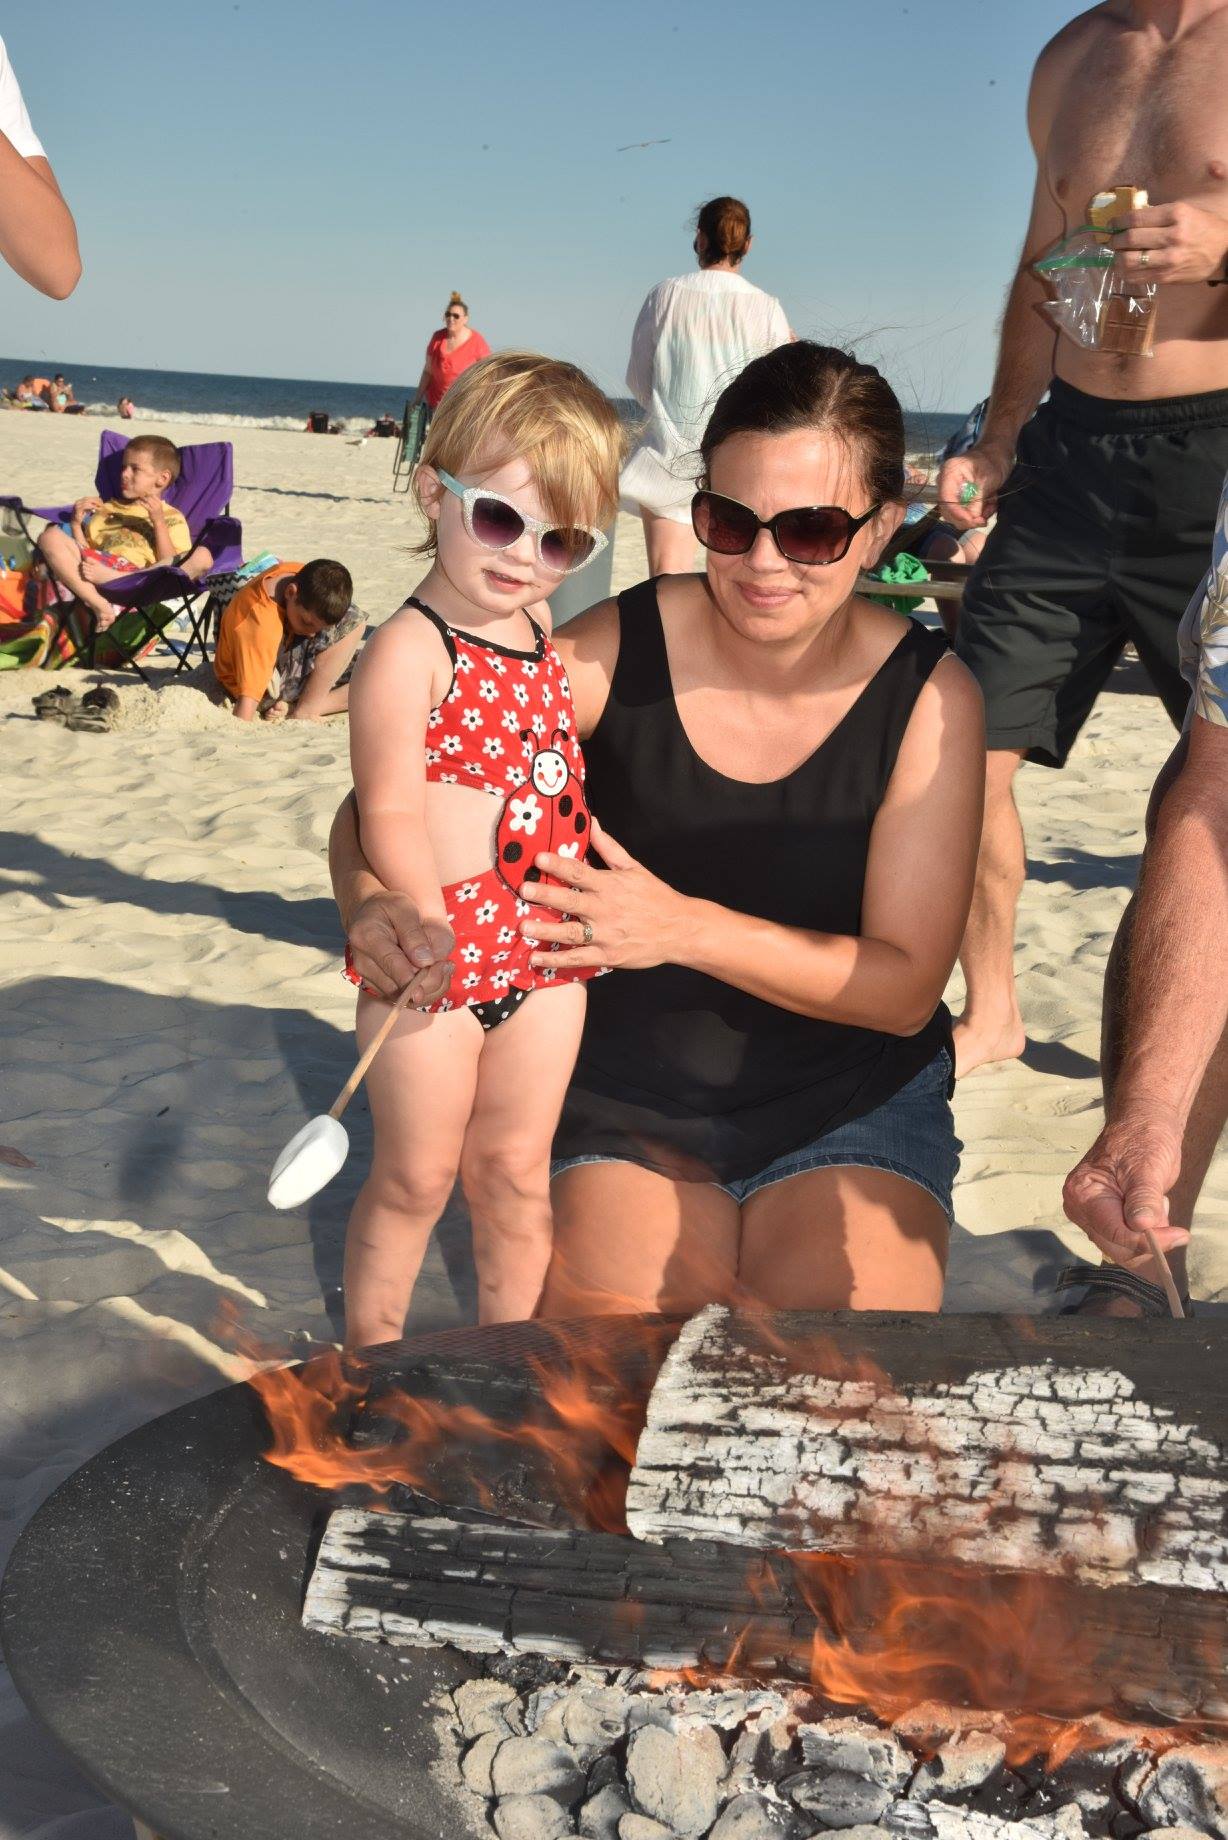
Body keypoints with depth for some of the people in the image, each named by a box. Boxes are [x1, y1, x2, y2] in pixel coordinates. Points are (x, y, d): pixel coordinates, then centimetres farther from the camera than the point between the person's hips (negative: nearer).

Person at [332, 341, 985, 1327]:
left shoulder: (929, 697, -11)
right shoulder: (616, 652, -11)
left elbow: (905, 986, -14)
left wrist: (688, 928, -29)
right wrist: (372, 908, -28)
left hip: (852, 1101, 0)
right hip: (630, 1090, 0)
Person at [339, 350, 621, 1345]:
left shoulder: (542, 628, 7)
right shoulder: (410, 650, -17)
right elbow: (390, 809, -19)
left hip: (542, 948, 6)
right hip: (438, 947, -6)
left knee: (515, 1170, 17)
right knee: (415, 1178, 9)